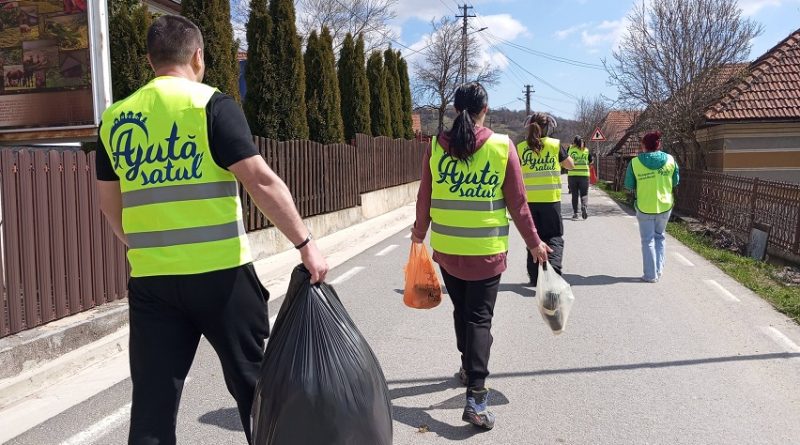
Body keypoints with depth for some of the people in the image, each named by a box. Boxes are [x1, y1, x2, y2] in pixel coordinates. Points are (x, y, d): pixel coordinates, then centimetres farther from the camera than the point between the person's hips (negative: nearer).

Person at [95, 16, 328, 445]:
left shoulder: (114, 119, 10)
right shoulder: (212, 105, -6)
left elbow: (110, 204, 17)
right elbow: (260, 180, -15)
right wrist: (305, 243, -10)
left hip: (150, 279, 4)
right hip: (219, 273, -4)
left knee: (153, 401, 10)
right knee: (252, 384, 14)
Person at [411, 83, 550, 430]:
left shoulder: (437, 146, -4)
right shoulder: (502, 146, -8)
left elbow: (424, 197, 2)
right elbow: (517, 203, -6)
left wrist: (419, 232, 20)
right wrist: (534, 242, 7)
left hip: (446, 248, 2)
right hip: (487, 250, -2)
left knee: (462, 311, 21)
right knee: (479, 319, 3)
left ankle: (468, 368, 39)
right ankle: (476, 397, -5)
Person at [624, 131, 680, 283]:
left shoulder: (635, 162, -13)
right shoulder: (670, 159, -5)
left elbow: (629, 186, -4)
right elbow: (675, 181, 7)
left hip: (644, 207, -3)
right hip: (665, 206, 3)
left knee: (648, 240, 8)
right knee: (659, 237, 21)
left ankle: (650, 275, 10)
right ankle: (659, 270, 21)